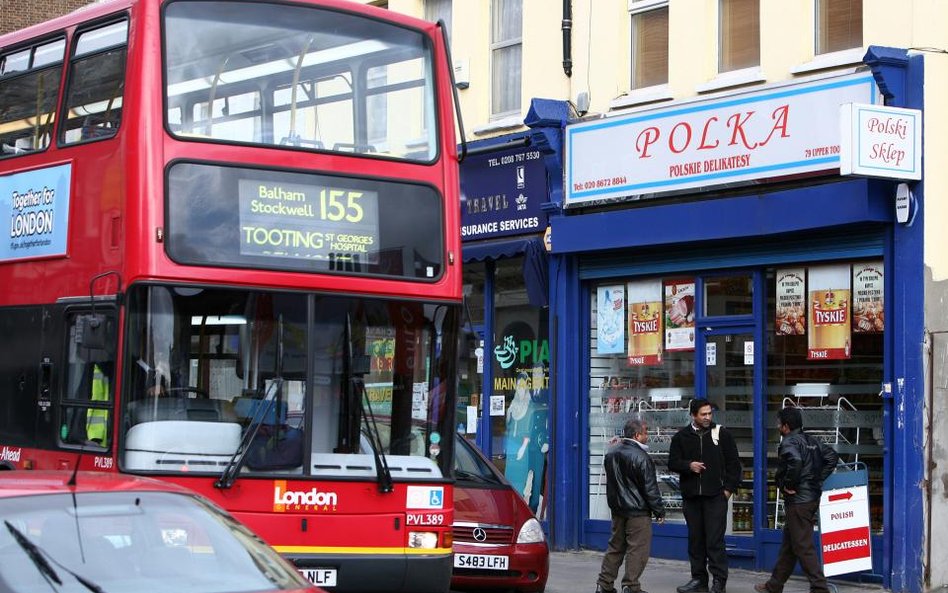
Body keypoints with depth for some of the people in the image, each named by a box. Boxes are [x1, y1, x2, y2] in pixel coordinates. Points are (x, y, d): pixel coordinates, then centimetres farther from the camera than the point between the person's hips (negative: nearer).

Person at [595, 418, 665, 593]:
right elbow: (650, 488, -14)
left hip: (617, 508, 8)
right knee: (638, 549, -2)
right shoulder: (641, 457, -16)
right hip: (637, 510, -8)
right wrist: (659, 511, -6)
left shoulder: (612, 453, 7)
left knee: (616, 546, 15)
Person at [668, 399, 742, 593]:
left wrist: (729, 488, -2)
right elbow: (673, 463, 8)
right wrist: (689, 465, -11)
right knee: (695, 539, 8)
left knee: (715, 539, -8)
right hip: (691, 496, 3)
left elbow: (734, 463, 5)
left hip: (715, 496, -3)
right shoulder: (682, 437, 7)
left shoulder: (722, 434, 2)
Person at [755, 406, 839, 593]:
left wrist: (788, 484, -19)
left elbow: (795, 462, -34)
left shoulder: (789, 443, -15)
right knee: (788, 544, 18)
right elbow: (832, 456, 15)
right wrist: (819, 479, 12)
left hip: (798, 501, -10)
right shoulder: (811, 441, 13)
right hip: (813, 498, 10)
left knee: (803, 547, -6)